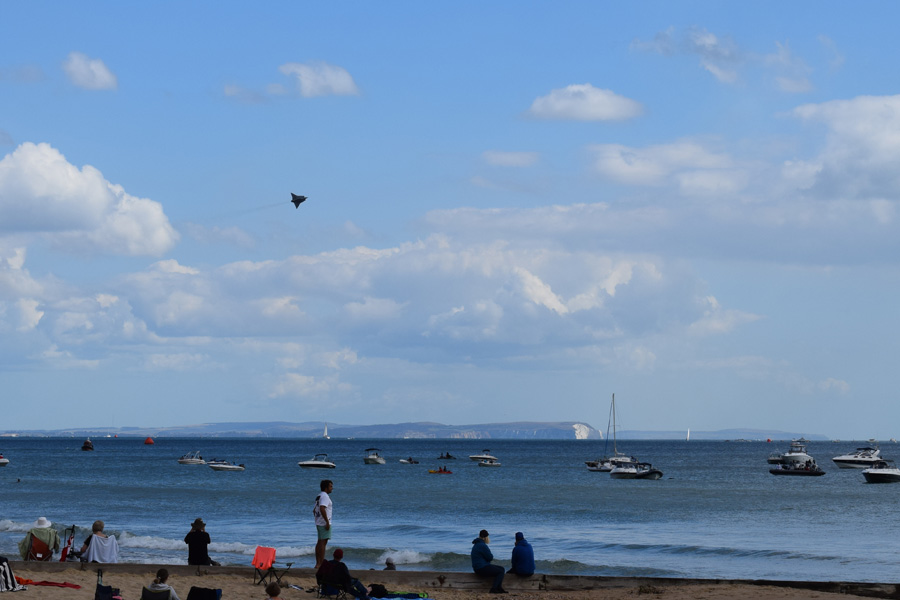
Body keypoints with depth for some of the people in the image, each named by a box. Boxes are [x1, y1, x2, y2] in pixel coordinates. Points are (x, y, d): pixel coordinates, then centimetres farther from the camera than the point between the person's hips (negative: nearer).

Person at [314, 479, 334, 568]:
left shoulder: (319, 496, 17)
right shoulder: (324, 496, -13)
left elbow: (314, 510, 22)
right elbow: (322, 509, -26)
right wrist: (327, 522, -24)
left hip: (319, 523, 10)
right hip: (324, 523, -10)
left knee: (319, 543, 11)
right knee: (323, 542, -10)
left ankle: (318, 563, 14)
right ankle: (321, 564, -12)